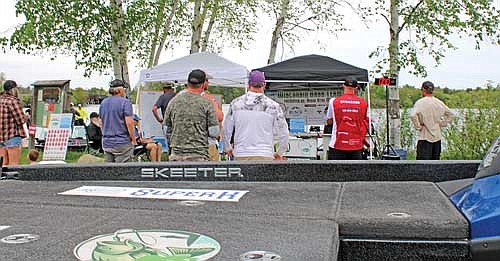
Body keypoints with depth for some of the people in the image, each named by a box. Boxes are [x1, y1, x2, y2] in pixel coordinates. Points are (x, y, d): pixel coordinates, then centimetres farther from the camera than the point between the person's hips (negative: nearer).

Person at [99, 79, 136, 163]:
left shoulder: (103, 103, 12)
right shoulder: (125, 102, -10)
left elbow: (101, 123, 17)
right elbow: (129, 123, -15)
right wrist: (133, 139, -7)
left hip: (106, 143, 7)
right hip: (122, 143, -6)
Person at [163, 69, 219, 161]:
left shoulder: (173, 101, 4)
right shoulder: (206, 103, -5)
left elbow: (167, 129, 10)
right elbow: (214, 132, -5)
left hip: (177, 154, 3)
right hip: (199, 155, -3)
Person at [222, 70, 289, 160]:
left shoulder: (236, 103, 1)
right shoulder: (272, 106, -3)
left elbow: (226, 130, 7)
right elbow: (283, 133, 0)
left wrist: (228, 149, 24)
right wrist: (279, 153, 17)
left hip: (241, 155, 2)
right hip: (264, 156, -2)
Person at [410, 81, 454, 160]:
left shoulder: (420, 102, -11)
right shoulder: (439, 103, 7)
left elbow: (413, 116, -26)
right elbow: (451, 115, 16)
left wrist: (418, 126, -13)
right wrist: (442, 124, 14)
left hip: (425, 137, -6)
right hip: (437, 137, 6)